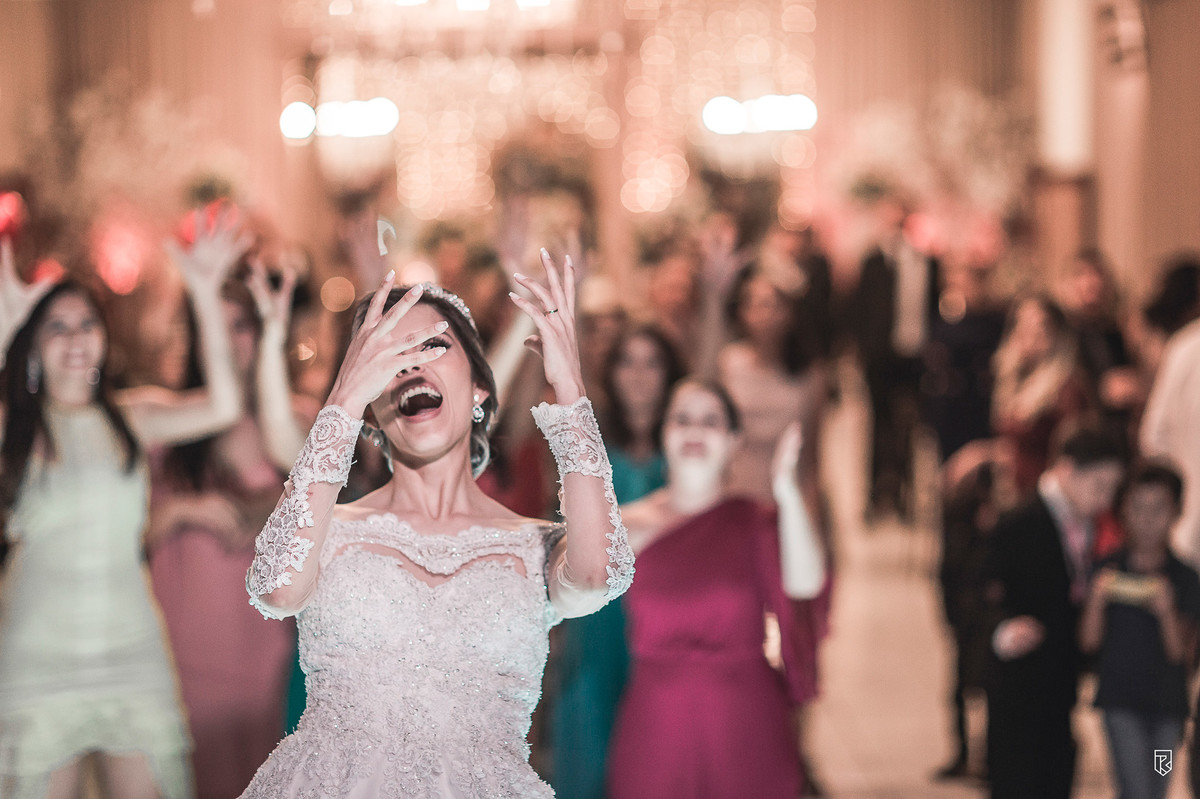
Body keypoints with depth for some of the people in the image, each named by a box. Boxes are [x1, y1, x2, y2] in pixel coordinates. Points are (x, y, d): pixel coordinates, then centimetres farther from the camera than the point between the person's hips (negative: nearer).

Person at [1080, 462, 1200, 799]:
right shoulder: (1108, 571, -2)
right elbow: (1090, 641, -3)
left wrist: (1166, 612, -22)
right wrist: (1097, 600, -19)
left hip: (1167, 698, 2)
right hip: (1121, 695, -2)